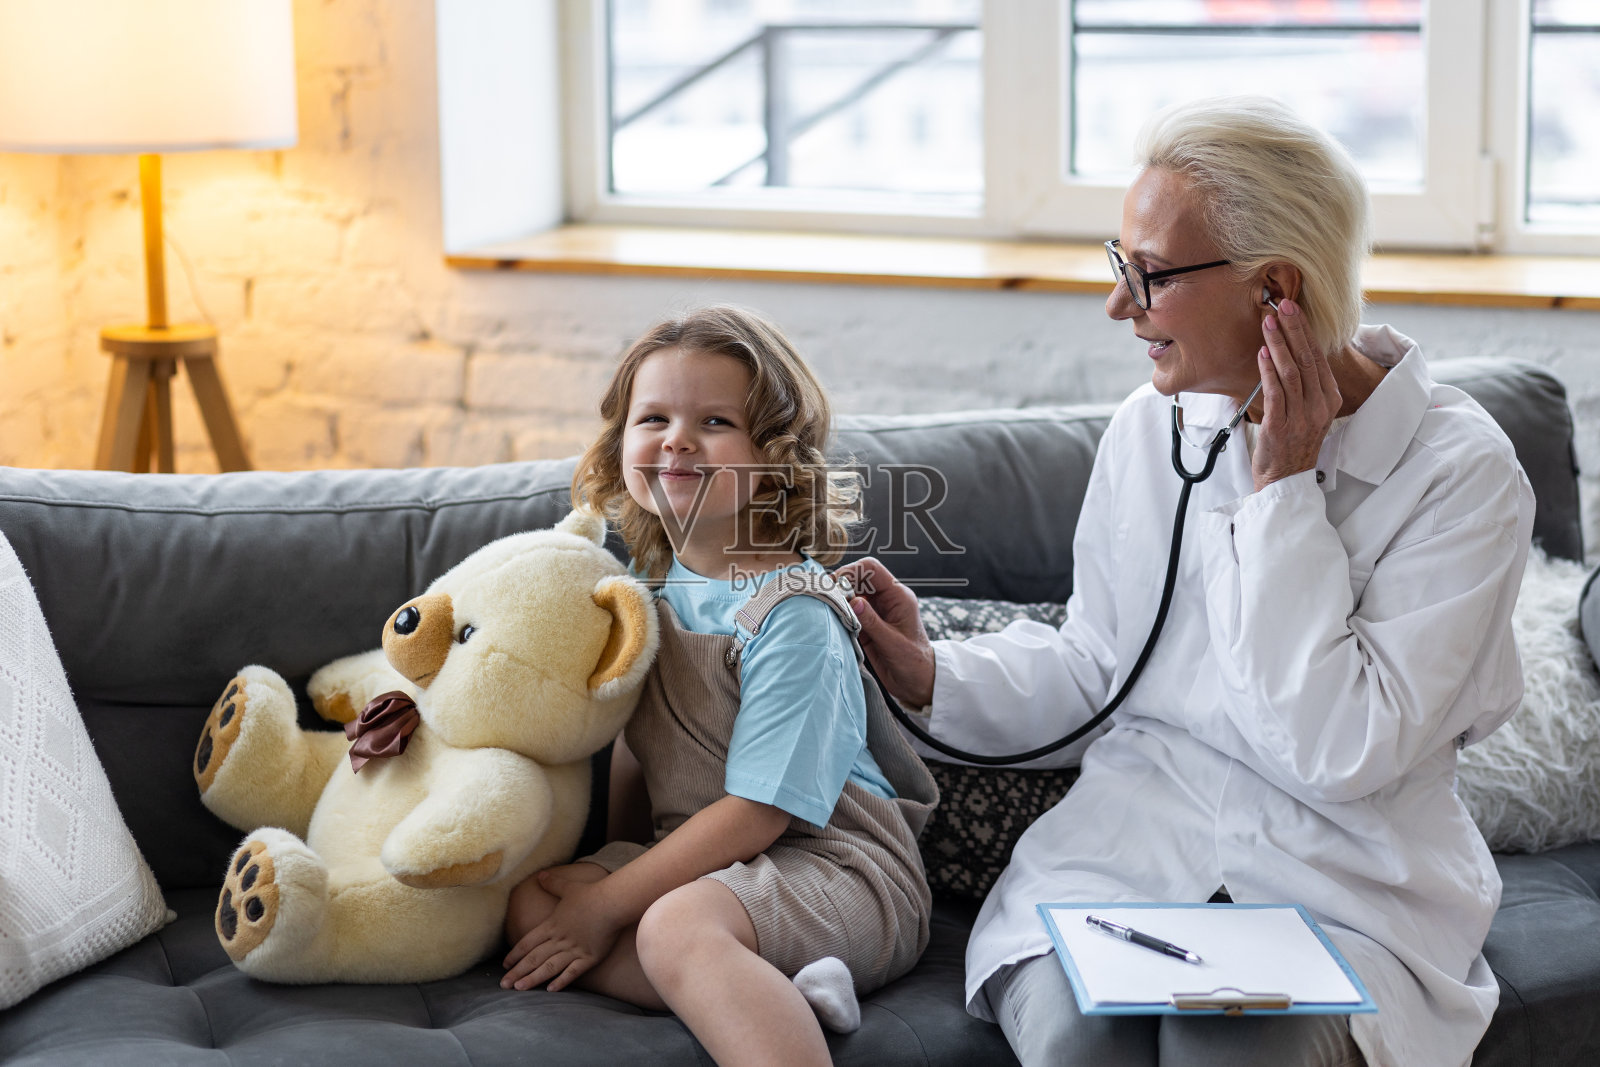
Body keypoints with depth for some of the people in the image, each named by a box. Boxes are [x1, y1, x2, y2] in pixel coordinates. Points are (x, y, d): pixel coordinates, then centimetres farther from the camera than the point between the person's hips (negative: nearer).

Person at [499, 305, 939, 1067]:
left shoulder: (792, 618, -17)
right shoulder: (654, 583, 8)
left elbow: (758, 813, -19)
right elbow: (636, 746, 19)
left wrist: (605, 905, -16)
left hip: (834, 865, -9)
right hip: (705, 860, 9)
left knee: (678, 925, -34)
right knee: (528, 902, -8)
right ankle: (766, 996, -21)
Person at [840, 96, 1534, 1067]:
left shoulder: (1461, 471, -10)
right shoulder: (1149, 428, 6)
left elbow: (1343, 752, -18)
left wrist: (1281, 493, -15)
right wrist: (932, 675, -3)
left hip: (1345, 894, -3)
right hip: (1131, 839, 3)